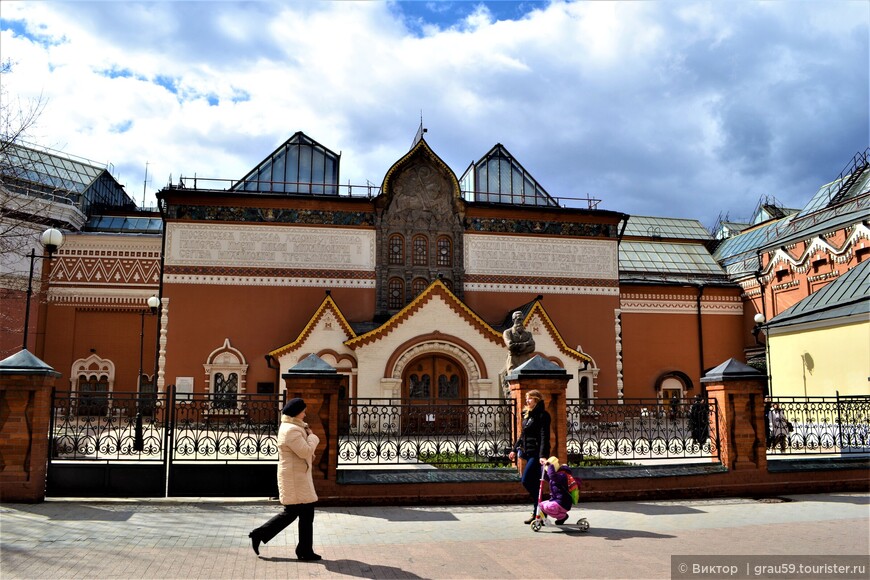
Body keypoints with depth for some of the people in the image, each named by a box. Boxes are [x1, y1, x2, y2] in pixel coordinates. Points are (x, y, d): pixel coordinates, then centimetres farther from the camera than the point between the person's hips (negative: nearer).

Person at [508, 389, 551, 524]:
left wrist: (542, 455, -26)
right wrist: (515, 450, 19)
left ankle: (537, 512, -1)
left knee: (526, 481, -12)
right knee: (534, 484, 9)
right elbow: (523, 434, 24)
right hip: (529, 453, 9)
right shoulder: (527, 415, 17)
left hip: (537, 454, -9)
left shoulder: (542, 415, -9)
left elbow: (544, 437, -17)